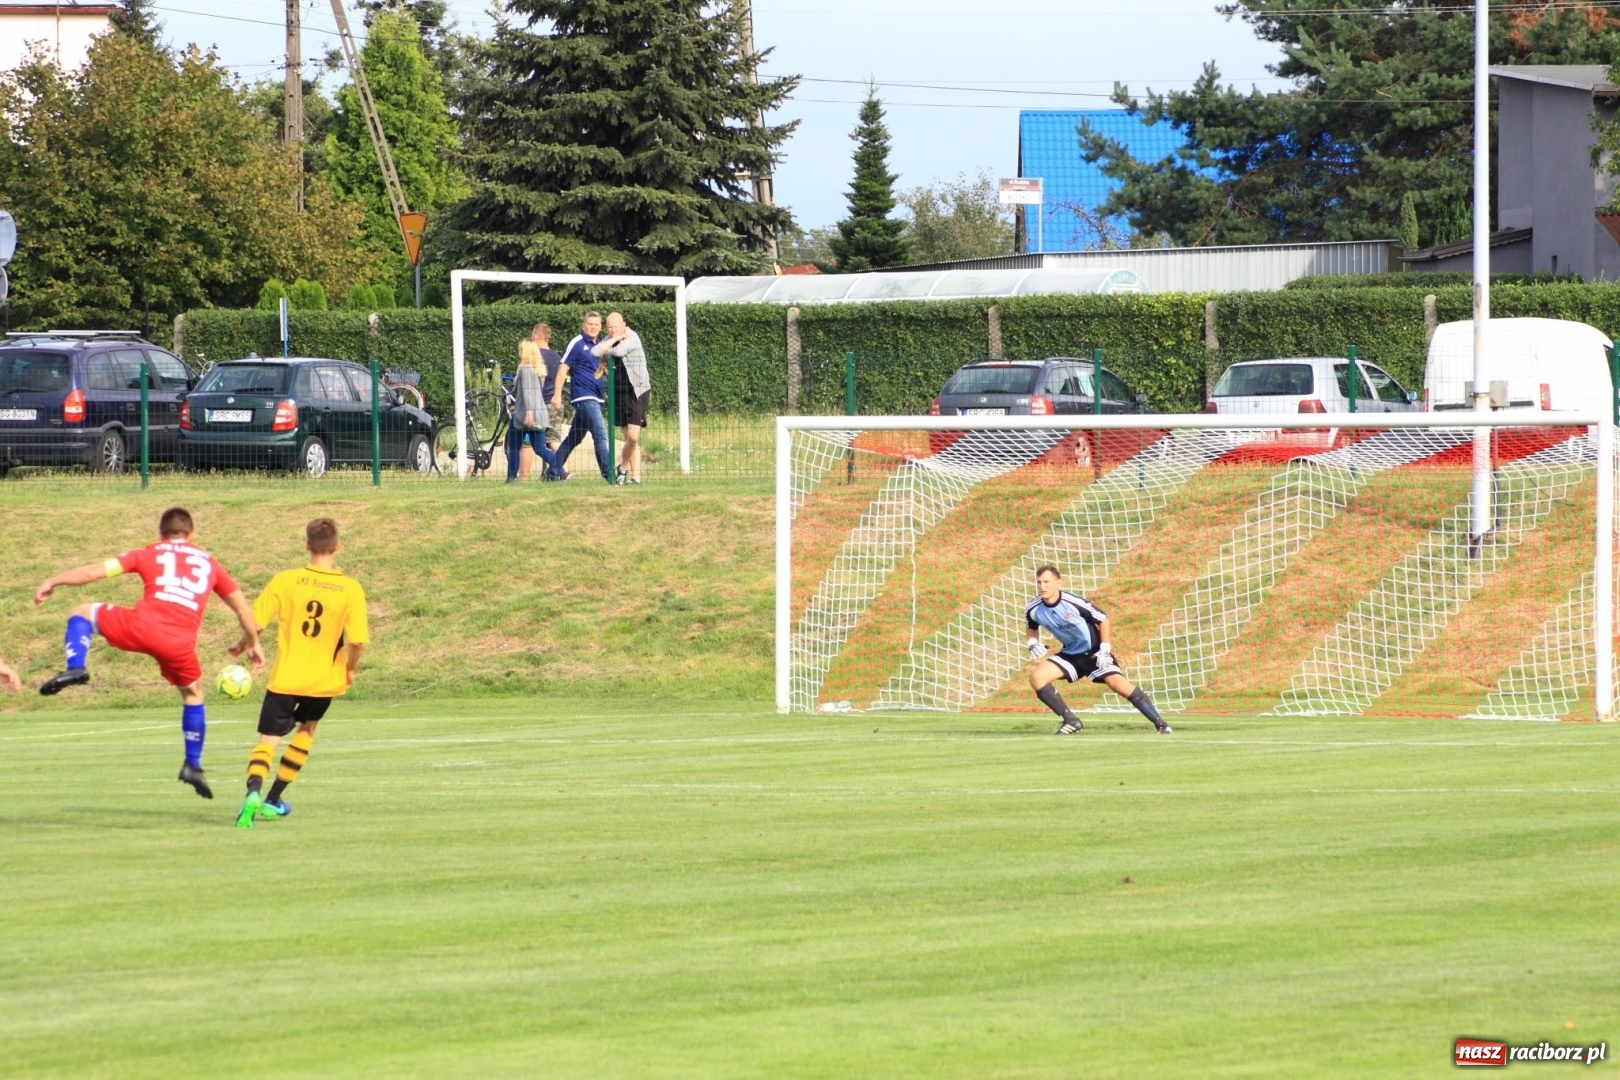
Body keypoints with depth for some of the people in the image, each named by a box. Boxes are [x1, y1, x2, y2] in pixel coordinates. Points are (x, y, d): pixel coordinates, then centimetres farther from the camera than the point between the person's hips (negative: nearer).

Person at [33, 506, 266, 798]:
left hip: (142, 627, -2)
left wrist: (53, 581, 20)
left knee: (81, 613, 21)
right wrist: (252, 642, 44)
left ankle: (75, 667, -3)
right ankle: (193, 765, 28)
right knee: (193, 695, 29)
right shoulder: (209, 563, 26)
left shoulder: (149, 554, 18)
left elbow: (98, 570, 11)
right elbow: (242, 607, 30)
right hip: (180, 643, 2)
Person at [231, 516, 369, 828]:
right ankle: (273, 800, 27)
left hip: (286, 677, -1)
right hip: (325, 680, 1)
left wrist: (242, 645, 13)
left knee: (268, 739, 1)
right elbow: (356, 641, -13)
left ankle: (254, 791, -29)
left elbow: (256, 622, -9)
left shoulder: (286, 580, -9)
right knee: (306, 730, 26)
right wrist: (349, 670, 7)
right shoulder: (351, 589, -10)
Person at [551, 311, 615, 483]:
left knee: (574, 438, 13)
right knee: (601, 435, -15)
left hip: (596, 398, 8)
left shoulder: (599, 346, 16)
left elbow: (604, 370, 30)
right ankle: (609, 474, -19)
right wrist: (557, 394, -17)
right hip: (584, 397, -8)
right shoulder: (577, 344, -6)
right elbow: (563, 368, -10)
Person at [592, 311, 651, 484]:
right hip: (619, 392, 6)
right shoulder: (608, 340, 8)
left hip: (637, 391, -6)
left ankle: (623, 467, 8)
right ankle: (635, 477, 9)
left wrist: (607, 352, -7)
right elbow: (595, 352, -9)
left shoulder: (632, 338, -11)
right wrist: (614, 339, -12)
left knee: (633, 436, -14)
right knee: (629, 439, 6)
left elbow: (619, 351, -28)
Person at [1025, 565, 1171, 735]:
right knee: (1036, 676, -14)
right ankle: (1071, 720, -4)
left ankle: (1160, 724, -16)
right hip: (1070, 654, 5)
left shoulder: (1073, 602, -25)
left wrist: (1105, 649, -17)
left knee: (1117, 683, -22)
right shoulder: (1033, 610, -12)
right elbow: (1032, 627, 12)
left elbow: (1103, 619, -13)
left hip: (1094, 652, -5)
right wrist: (1033, 643, -8)